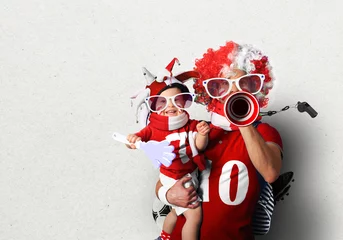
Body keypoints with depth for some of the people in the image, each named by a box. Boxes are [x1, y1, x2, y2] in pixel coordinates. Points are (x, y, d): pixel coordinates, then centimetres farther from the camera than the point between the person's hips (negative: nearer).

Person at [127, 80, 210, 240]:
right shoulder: (154, 128, -16)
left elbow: (200, 146, -12)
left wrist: (202, 135, -32)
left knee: (179, 210, 27)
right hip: (175, 180, -6)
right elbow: (139, 137, -16)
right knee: (194, 213, -12)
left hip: (190, 175, 6)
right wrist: (132, 139, -39)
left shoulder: (190, 125, -9)